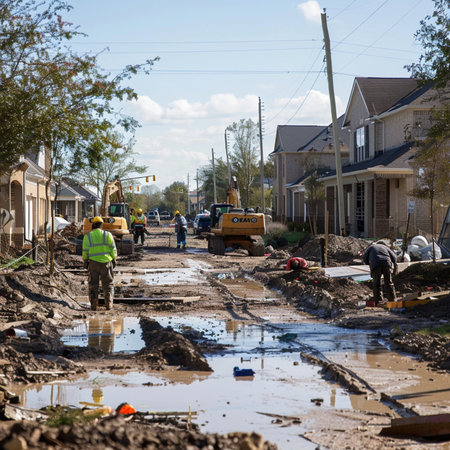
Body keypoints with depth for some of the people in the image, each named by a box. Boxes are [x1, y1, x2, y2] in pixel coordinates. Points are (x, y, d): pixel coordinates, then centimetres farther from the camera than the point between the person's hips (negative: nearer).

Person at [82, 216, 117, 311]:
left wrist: (85, 261, 12)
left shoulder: (87, 236, -1)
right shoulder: (108, 235, -1)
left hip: (93, 263, 0)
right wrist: (114, 260, 10)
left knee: (93, 285, 10)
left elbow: (85, 251, 0)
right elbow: (113, 249, 0)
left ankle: (94, 305, 5)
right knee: (108, 284, 8)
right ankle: (108, 303, -3)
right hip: (106, 262, 0)